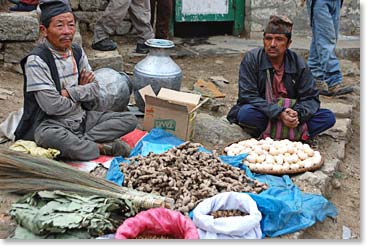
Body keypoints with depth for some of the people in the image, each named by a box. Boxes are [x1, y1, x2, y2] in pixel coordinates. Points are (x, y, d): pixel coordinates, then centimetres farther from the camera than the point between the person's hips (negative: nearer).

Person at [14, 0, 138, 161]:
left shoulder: (77, 52, 6)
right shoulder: (36, 60, -15)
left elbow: (95, 90, 4)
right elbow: (51, 106, -21)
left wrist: (69, 93, -15)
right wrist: (81, 94, -4)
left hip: (82, 118, 7)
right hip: (52, 123, -6)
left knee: (130, 120, -6)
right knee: (48, 136, -41)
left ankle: (77, 143, -20)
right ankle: (102, 147, -21)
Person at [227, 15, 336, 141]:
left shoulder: (298, 63, -3)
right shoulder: (251, 59, -11)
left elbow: (311, 98, -2)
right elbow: (248, 96, -18)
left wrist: (297, 114, -25)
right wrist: (278, 113, -29)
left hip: (290, 114, 3)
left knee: (328, 117, -16)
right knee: (246, 113, -35)